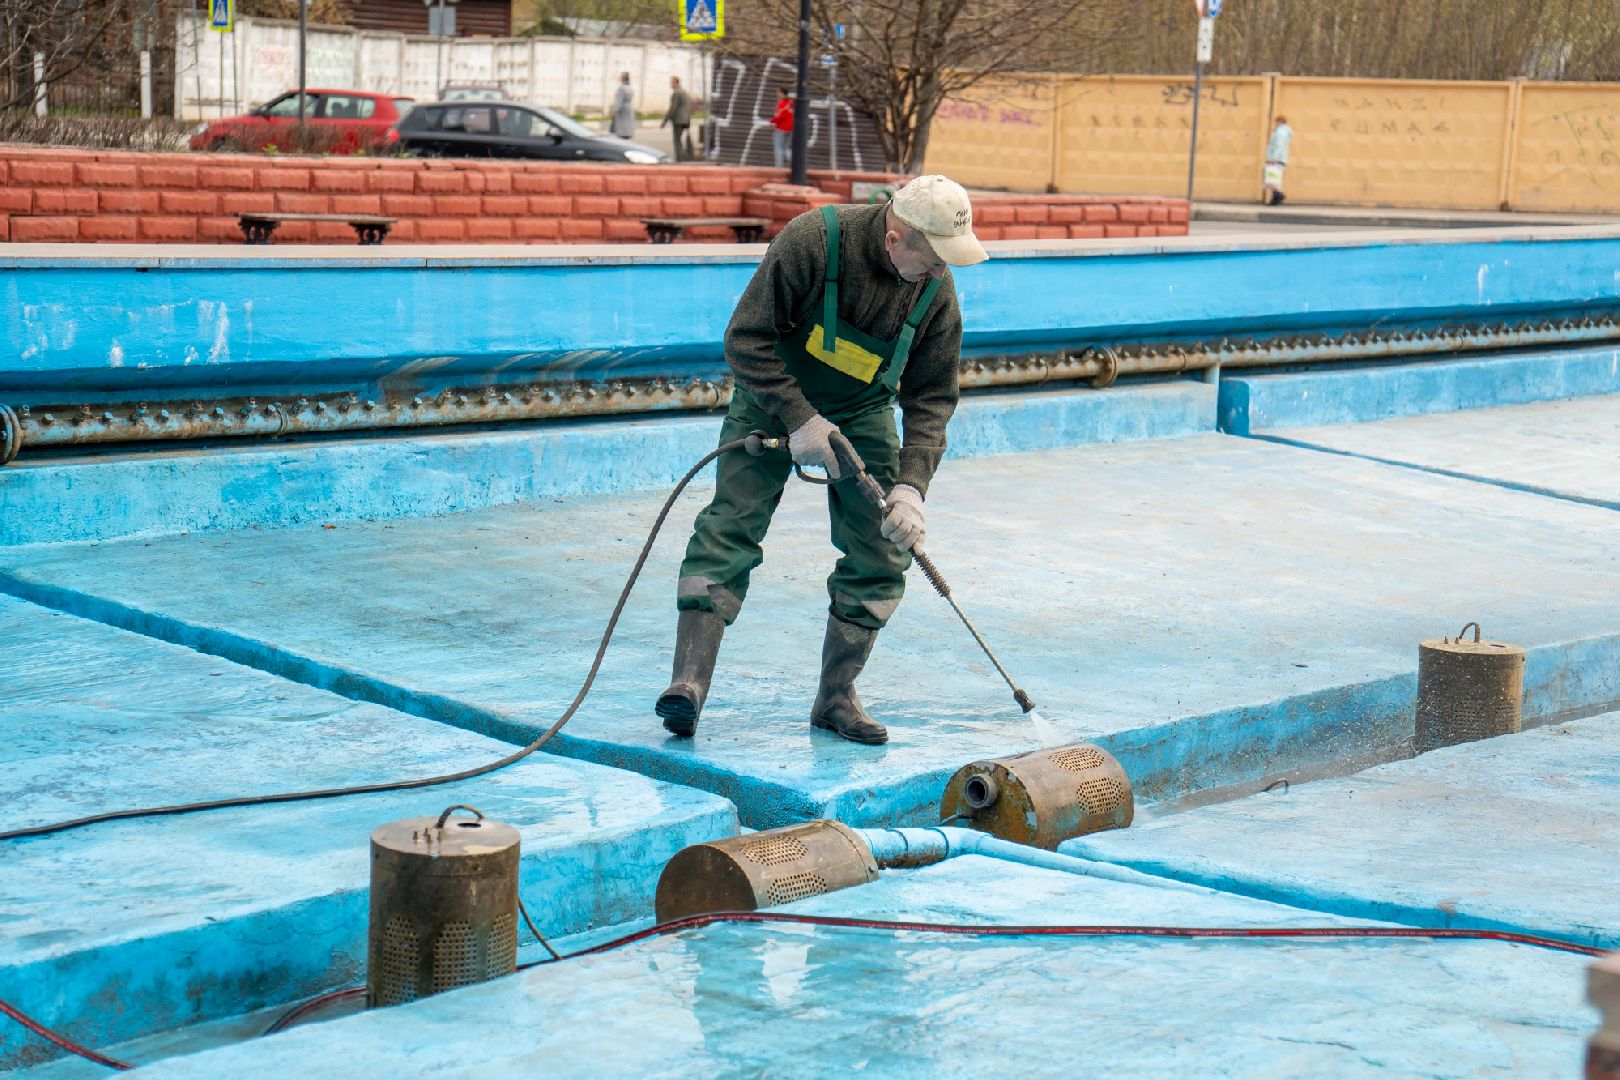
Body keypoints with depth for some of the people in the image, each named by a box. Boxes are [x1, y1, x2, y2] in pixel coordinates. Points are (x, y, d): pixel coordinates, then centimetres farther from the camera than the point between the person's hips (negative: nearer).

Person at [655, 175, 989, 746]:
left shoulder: (936, 290, -15)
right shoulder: (813, 240, -29)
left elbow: (931, 398, -9)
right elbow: (746, 339, -23)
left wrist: (909, 487, -21)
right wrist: (799, 420, -27)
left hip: (864, 414, 4)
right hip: (774, 400, -3)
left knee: (881, 553, -5)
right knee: (731, 528, -16)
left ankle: (836, 695, 7)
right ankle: (690, 678, -17)